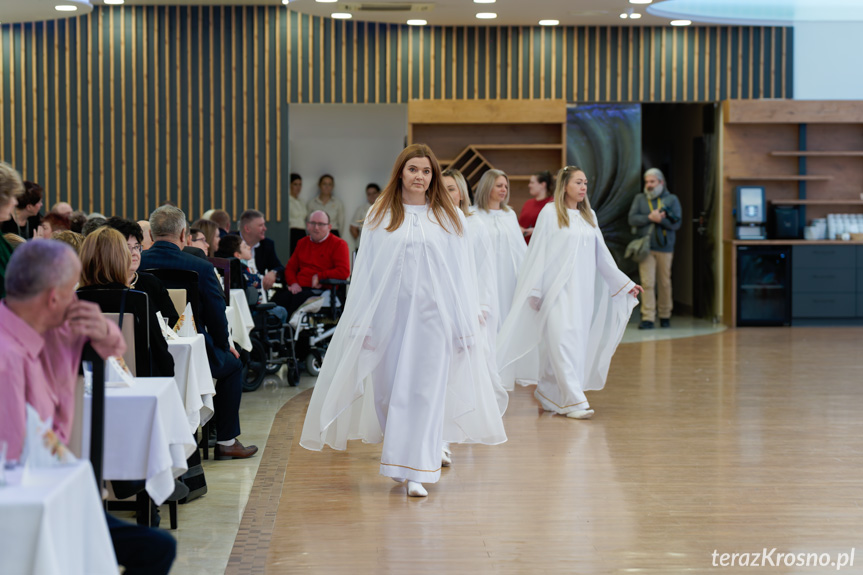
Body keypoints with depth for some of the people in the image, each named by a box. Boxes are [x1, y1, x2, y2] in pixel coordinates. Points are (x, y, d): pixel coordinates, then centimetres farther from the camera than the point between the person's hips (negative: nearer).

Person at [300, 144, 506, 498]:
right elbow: (365, 270, 5)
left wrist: (465, 326, 0)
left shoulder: (449, 218, 7)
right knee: (389, 388, 5)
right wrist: (362, 323, -1)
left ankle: (416, 472, -5)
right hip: (388, 314, 1)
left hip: (432, 315, -1)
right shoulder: (379, 216, 7)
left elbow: (462, 275, 5)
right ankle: (403, 459, 24)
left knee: (424, 390, -6)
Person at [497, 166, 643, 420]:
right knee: (563, 339, -13)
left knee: (577, 340, 5)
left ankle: (548, 394, 16)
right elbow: (538, 253, -3)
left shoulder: (589, 216, 14)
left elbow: (602, 254, 18)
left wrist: (626, 283, 16)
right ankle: (573, 401, -15)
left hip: (583, 289, 6)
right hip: (557, 289, -5)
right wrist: (535, 291, -7)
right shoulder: (550, 213, -2)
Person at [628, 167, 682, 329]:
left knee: (665, 283, 6)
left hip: (665, 248, 0)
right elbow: (632, 219, -2)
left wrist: (660, 219, -17)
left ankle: (665, 316, 20)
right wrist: (650, 217, -14)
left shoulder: (672, 199, 7)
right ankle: (648, 319, -9)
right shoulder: (639, 199, 11)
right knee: (647, 283, -8)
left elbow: (676, 223, -3)